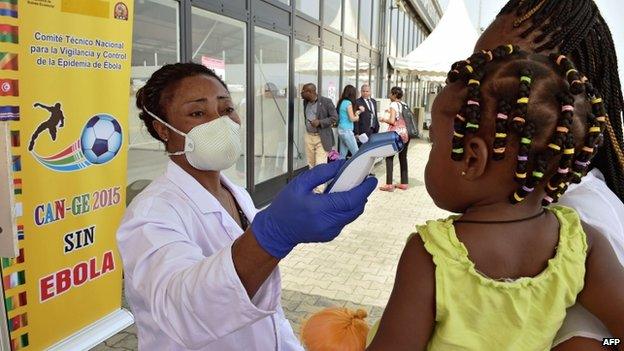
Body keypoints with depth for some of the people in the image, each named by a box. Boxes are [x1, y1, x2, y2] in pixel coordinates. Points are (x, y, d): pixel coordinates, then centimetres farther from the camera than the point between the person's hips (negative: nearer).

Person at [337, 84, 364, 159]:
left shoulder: (341, 102, 11)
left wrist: (358, 111, 20)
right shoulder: (348, 103, -13)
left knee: (342, 155, 10)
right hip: (347, 131, -9)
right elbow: (352, 118, -13)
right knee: (356, 153, -4)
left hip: (340, 130, 9)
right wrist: (357, 116, 8)